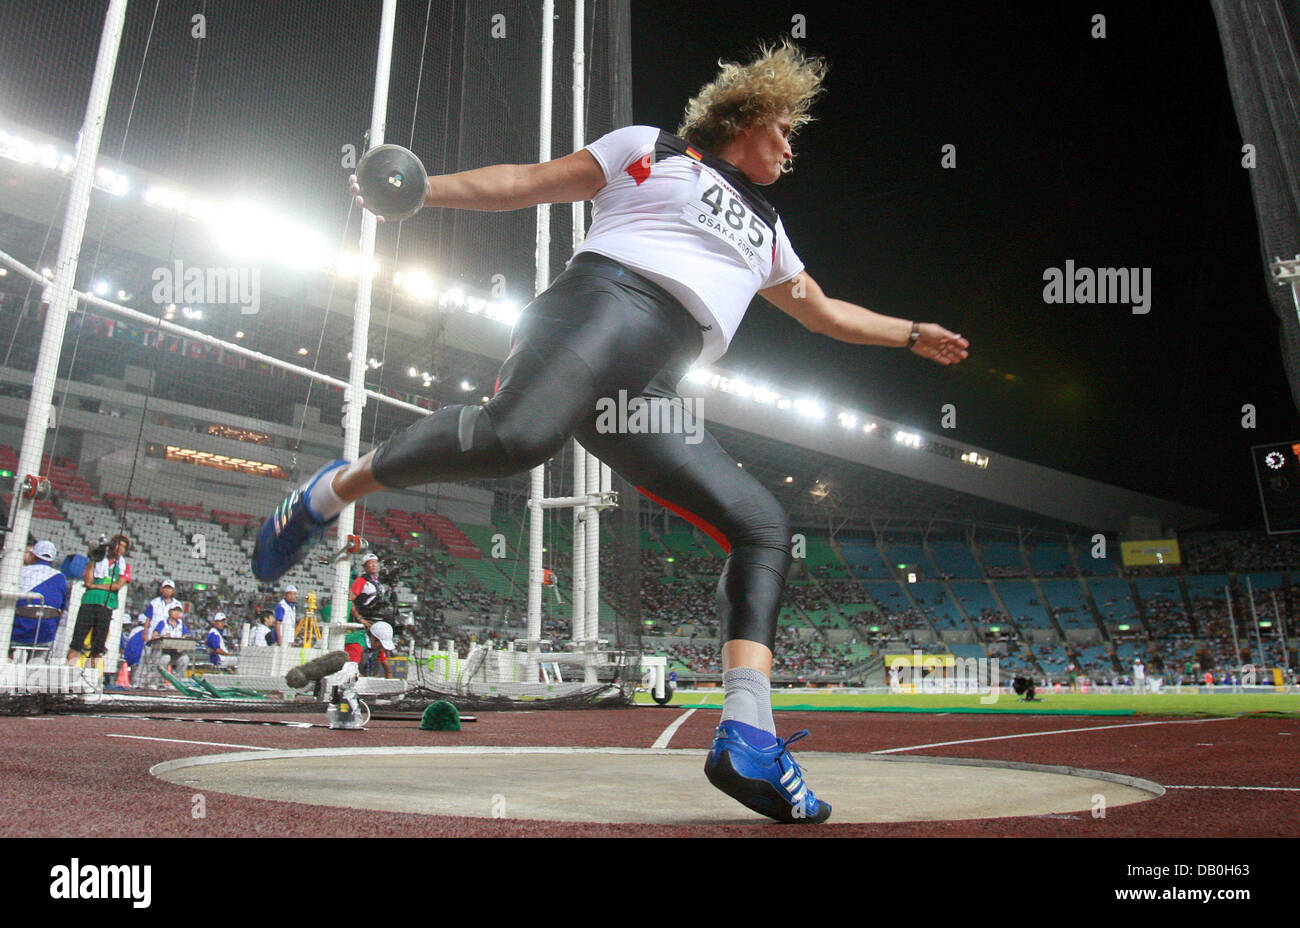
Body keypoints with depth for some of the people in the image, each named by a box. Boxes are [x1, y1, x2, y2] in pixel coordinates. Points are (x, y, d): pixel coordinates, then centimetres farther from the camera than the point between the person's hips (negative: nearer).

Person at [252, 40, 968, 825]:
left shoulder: (764, 232, 36)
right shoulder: (652, 148, 20)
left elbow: (822, 312, 47)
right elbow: (526, 183, 16)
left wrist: (914, 334, 47)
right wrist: (419, 190, 7)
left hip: (648, 394, 6)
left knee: (763, 525, -8)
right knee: (516, 436, -37)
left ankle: (748, 741, -14)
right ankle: (332, 491, -12)